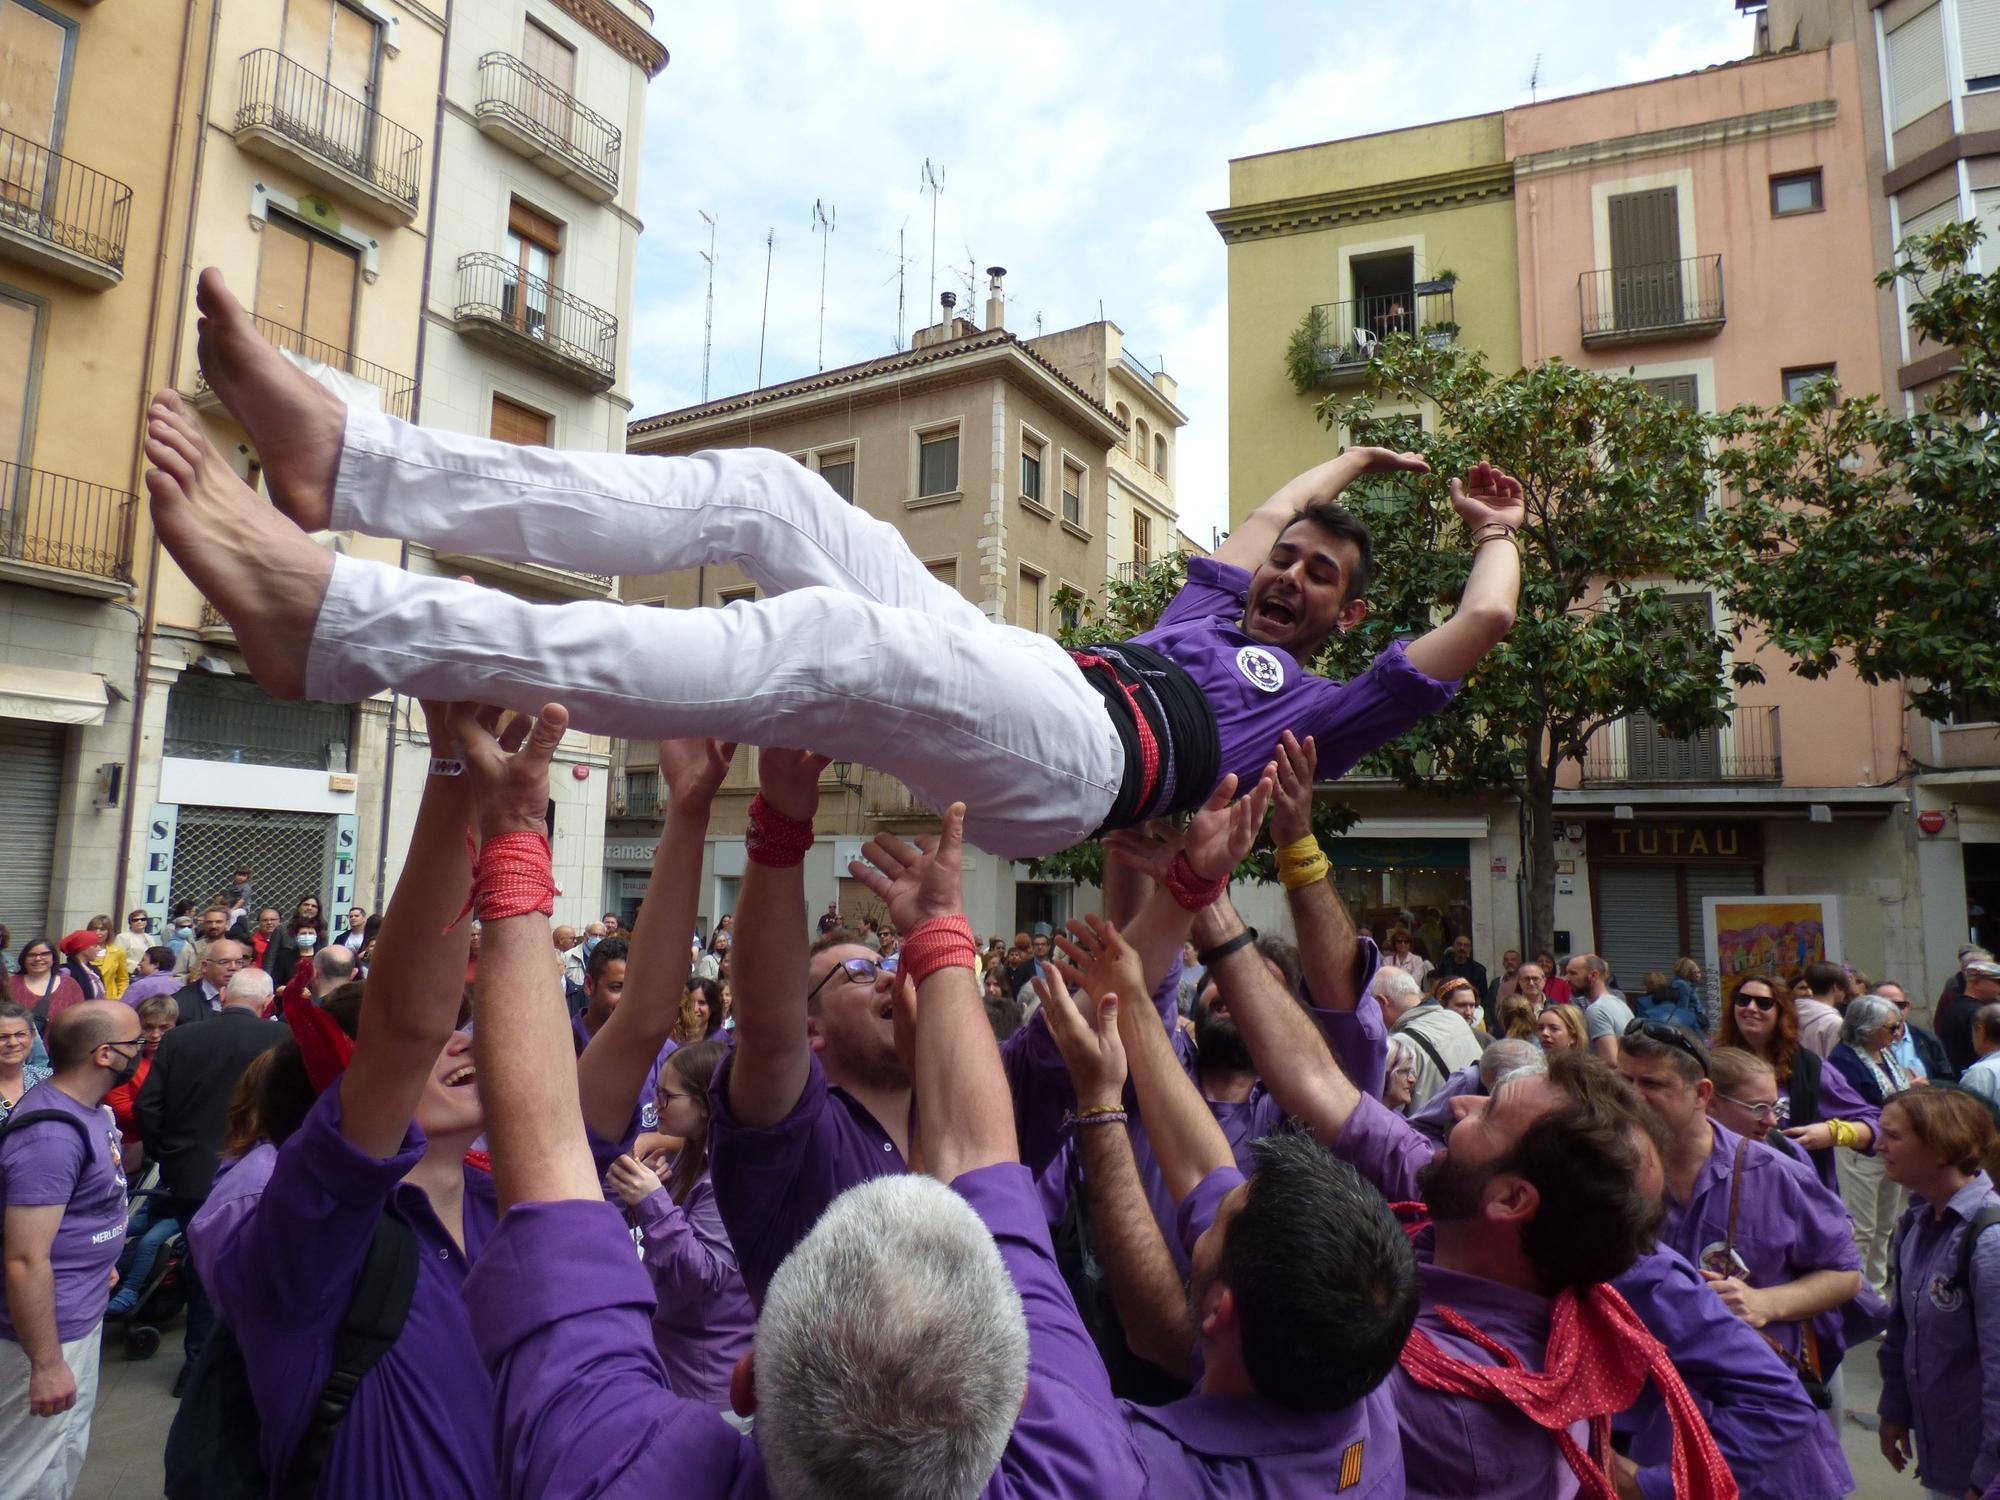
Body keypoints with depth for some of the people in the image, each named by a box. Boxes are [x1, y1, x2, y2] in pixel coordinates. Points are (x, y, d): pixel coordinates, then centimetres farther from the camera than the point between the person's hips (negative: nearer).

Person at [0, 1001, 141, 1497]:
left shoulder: (87, 1108, 2)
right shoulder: (51, 1136, -29)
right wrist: (46, 1364, -24)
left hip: (81, 1314, 9)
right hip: (48, 1329, -9)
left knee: (69, 1451, 25)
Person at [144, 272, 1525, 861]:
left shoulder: (1316, 715, 22)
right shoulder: (1205, 615, 38)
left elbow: (1478, 627, 18)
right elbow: (1264, 522, 51)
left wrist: (1497, 535, 35)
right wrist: (1349, 464, 63)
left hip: (1077, 750, -7)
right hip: (1015, 664, 7)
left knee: (820, 640, -36)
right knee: (761, 489, -11)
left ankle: (332, 618, -46)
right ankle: (347, 456, -20)